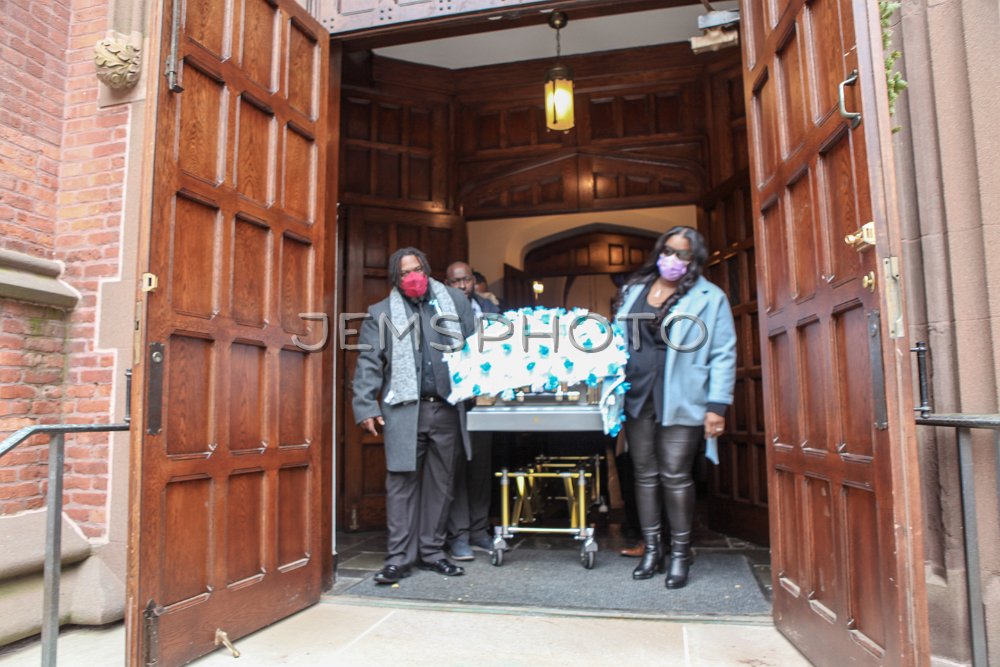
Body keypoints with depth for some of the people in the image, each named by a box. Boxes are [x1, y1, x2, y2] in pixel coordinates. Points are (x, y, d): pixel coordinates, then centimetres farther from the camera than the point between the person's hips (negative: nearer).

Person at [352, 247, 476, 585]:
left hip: (447, 408, 2)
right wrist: (366, 407, -5)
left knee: (440, 481, 8)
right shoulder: (381, 313, 7)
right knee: (402, 481, -2)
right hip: (404, 408, -2)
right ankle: (399, 557, 8)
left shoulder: (455, 300, 11)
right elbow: (368, 363, 3)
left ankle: (431, 551, 20)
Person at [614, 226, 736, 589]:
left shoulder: (710, 298, 0)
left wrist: (717, 405, -10)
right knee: (645, 474, 9)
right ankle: (651, 549, 22)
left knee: (675, 476, -1)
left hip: (681, 401, -4)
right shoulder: (634, 291, 13)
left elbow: (724, 355, -3)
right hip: (638, 396, 4)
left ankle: (680, 554, 16)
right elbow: (619, 341, 18)